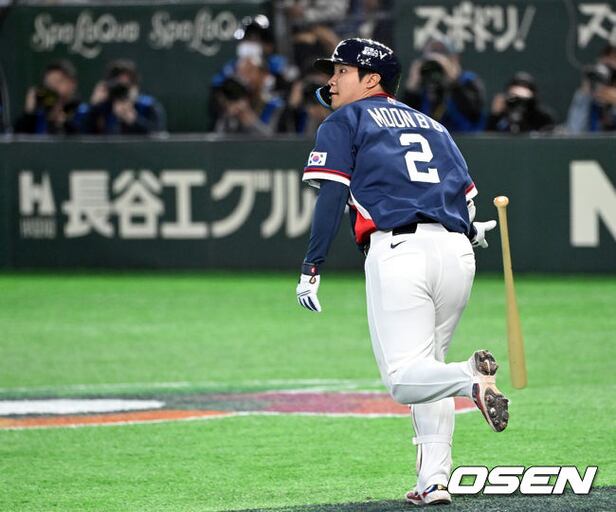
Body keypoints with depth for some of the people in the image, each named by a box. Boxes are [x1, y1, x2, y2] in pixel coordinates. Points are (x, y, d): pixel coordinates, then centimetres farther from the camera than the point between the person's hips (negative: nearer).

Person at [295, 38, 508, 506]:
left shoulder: (346, 121, 12)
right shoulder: (431, 125, 27)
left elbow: (332, 196, -1)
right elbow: (468, 195, 20)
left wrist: (312, 267, -3)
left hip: (399, 246, -6)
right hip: (458, 252, 6)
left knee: (404, 378, -8)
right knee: (426, 367, 18)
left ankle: (471, 377, -38)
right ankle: (434, 480, 8)